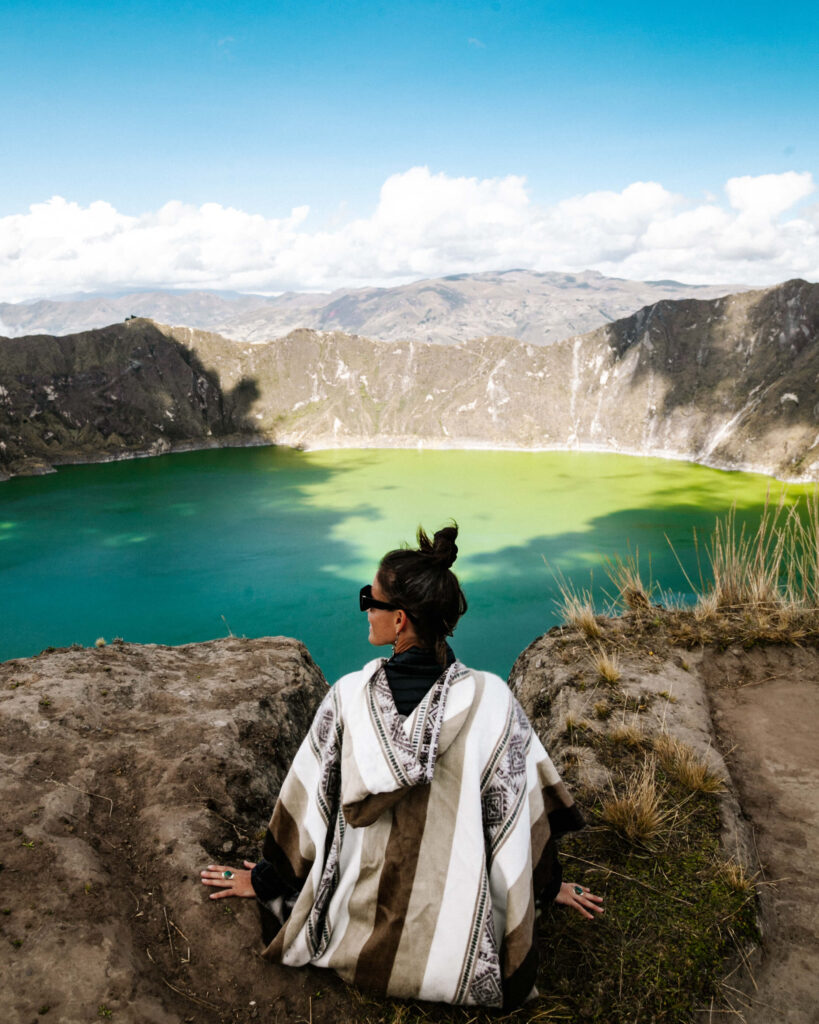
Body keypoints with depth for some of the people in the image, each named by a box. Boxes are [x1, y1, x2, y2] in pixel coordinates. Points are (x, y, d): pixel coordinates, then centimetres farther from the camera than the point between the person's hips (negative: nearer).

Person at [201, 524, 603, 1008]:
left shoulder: (348, 697, -17)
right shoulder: (491, 699, -20)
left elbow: (307, 803, -5)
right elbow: (519, 805, -7)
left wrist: (266, 878, 13)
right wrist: (549, 884, 12)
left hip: (358, 932, 2)